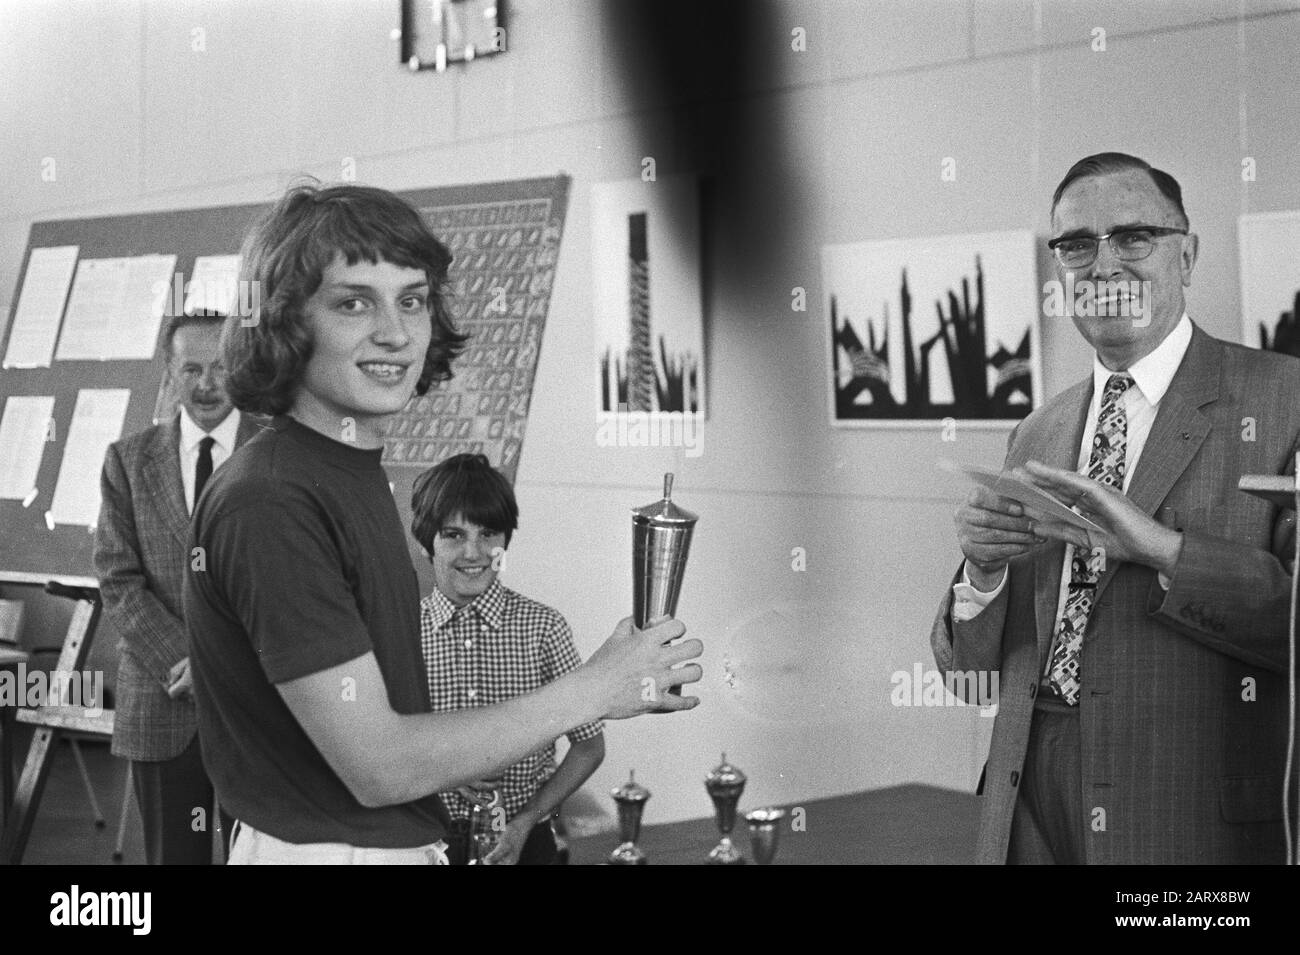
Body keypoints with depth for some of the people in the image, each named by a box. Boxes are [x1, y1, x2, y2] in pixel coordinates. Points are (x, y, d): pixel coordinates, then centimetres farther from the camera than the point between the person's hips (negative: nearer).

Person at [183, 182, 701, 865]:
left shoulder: (357, 474, 6)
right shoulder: (267, 503, -22)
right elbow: (378, 765, -23)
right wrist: (595, 688, -18)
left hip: (405, 841, 9)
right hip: (325, 847, -9)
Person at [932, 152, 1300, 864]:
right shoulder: (1034, 437, 9)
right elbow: (965, 665, 9)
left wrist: (1158, 545, -25)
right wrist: (982, 568, -11)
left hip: (1200, 819, -4)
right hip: (1028, 811, 4)